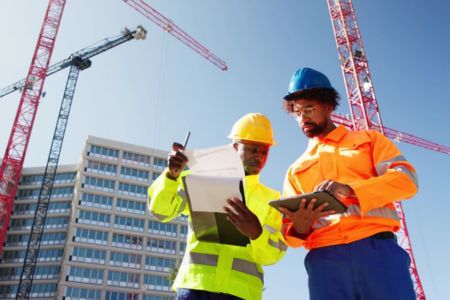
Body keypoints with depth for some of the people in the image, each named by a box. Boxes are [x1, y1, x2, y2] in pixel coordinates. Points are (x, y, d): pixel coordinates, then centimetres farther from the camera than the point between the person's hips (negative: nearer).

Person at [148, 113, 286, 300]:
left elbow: (273, 253, 3)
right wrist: (172, 175, -12)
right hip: (196, 282, -1)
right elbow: (161, 211, 6)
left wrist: (256, 233, -20)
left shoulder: (271, 199, 15)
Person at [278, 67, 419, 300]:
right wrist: (299, 227, -7)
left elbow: (406, 178, 2)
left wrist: (351, 190, -14)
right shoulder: (295, 170, 25)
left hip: (378, 249, -1)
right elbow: (289, 231, 18)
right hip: (324, 260, 2)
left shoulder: (368, 139, 19)